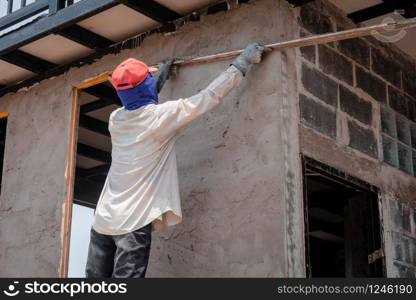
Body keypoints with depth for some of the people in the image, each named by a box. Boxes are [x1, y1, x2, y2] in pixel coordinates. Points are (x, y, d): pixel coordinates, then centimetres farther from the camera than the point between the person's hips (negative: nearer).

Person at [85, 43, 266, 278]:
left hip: (103, 219, 7)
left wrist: (161, 77, 42)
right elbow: (210, 96, -4)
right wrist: (243, 62, 6)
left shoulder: (116, 118, 8)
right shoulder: (161, 115, -10)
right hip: (132, 221, -6)